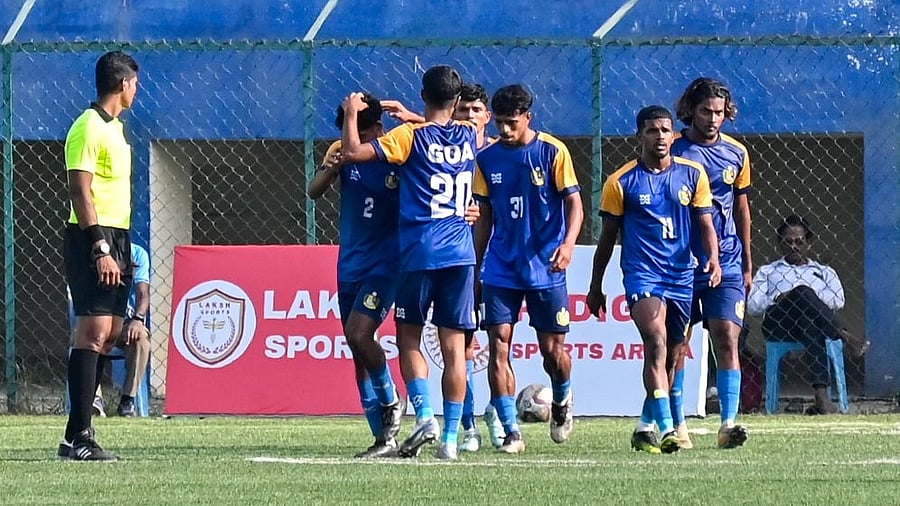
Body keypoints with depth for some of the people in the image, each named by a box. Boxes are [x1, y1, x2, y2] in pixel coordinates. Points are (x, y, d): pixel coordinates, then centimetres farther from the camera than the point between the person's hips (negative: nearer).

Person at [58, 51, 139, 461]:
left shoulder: (114, 128, 18)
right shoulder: (89, 127, -11)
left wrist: (120, 249, 17)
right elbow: (80, 191, -17)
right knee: (93, 332, -13)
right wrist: (100, 249, -22)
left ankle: (78, 433, 10)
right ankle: (78, 438, -14)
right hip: (93, 241, -10)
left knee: (109, 333, 7)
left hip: (115, 240, 10)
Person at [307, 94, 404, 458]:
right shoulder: (345, 154, 1)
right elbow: (313, 192, -9)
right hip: (350, 264, 6)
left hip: (386, 264, -6)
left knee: (359, 334, -22)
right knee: (358, 350, 5)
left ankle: (391, 403, 3)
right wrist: (328, 169, -29)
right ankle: (384, 438, 11)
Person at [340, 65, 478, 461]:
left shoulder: (410, 136, -5)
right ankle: (450, 438, 0)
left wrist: (351, 113, 4)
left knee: (408, 339, 10)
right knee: (454, 346, 3)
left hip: (419, 255, -3)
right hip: (461, 255, 3)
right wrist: (410, 116, 37)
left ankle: (425, 414, -10)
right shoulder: (468, 136, 9)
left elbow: (352, 152, -11)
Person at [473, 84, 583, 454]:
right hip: (501, 268, 3)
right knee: (498, 346, -9)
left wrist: (568, 243, -22)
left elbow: (574, 204, -4)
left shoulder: (553, 152, -5)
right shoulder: (487, 159, 5)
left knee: (552, 350, 2)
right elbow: (485, 216, 13)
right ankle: (511, 433, -6)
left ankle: (562, 400, 36)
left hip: (545, 267, -2)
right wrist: (475, 268, 11)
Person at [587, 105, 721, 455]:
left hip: (682, 276, 4)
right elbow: (607, 237, 8)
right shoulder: (621, 182, 1)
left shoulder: (692, 174, 8)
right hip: (641, 272, -4)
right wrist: (595, 287, 11)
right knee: (657, 342, -23)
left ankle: (647, 429, 26)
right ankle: (666, 428, -33)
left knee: (671, 356, 10)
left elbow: (705, 225, 10)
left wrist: (713, 257, -9)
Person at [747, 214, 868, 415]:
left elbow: (838, 300, 11)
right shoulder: (767, 271, 32)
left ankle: (821, 396, -58)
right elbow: (753, 305, 14)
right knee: (802, 291, -34)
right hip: (777, 325, 0)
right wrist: (778, 298, -5)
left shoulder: (823, 272, 32)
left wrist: (808, 298, -4)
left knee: (814, 330, -41)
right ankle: (845, 337, -47)